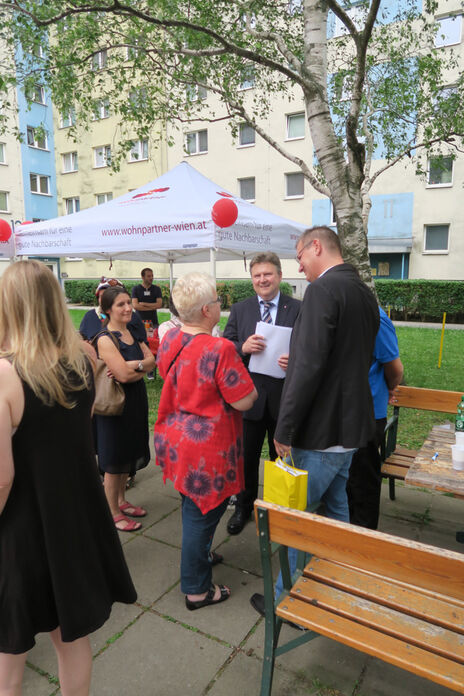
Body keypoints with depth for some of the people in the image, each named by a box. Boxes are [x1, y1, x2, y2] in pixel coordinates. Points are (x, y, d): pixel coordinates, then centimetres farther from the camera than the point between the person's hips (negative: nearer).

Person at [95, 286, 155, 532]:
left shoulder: (131, 333, 6)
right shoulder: (105, 339, -18)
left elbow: (152, 360, -1)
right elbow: (124, 374, -25)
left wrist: (134, 366, -19)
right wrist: (144, 365, -9)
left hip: (136, 401, 8)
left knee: (127, 454, 20)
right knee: (114, 460, 6)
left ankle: (121, 501, 37)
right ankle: (114, 514, 22)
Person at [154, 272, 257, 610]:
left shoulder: (170, 338, -2)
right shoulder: (220, 349, -26)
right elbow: (243, 401, -22)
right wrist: (252, 388, 1)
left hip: (175, 439, 8)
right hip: (206, 447, -8)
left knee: (193, 503, 27)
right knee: (203, 512, 9)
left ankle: (199, 554, 51)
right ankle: (197, 589, 29)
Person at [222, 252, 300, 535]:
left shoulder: (299, 309, -3)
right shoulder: (239, 310, 3)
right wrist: (243, 348, -22)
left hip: (284, 398, -1)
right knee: (246, 457, 15)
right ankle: (244, 507, 38)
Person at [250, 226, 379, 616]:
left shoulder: (323, 290, -19)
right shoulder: (365, 292, 10)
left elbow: (309, 365, -26)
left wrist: (285, 429, -20)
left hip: (321, 427, -9)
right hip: (351, 422, 10)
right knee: (335, 504, 24)